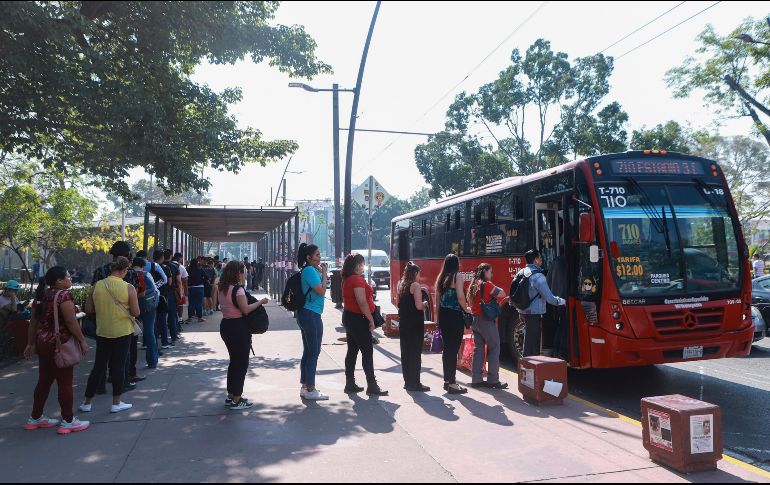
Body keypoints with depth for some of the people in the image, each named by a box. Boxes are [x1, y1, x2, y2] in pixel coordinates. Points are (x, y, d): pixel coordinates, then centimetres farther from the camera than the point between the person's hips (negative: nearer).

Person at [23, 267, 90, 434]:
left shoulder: (41, 295, 10)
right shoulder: (63, 295, -15)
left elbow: (34, 322, 14)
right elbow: (71, 321, -19)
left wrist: (31, 343, 20)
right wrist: (82, 341, -12)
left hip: (42, 343, 9)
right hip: (59, 345, -9)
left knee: (44, 381, 18)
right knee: (65, 383, 0)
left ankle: (35, 418, 28)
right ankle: (68, 421, 8)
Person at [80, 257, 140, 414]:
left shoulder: (97, 286, -4)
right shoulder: (129, 288, -14)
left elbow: (88, 309, 2)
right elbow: (136, 312, -13)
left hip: (102, 332, 3)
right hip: (122, 332, -3)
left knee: (99, 366, 13)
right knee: (118, 366, 6)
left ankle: (87, 402, 21)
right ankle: (116, 403, 14)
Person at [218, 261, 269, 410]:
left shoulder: (222, 288, 8)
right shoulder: (238, 289, -18)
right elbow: (246, 310, -22)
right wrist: (261, 301, -11)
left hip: (225, 325, 9)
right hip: (238, 328, -9)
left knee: (234, 361, 21)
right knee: (242, 363, 2)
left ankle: (231, 396, 28)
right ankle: (236, 401, 7)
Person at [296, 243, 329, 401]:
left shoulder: (310, 270, 15)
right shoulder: (310, 270, -15)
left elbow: (317, 291, 18)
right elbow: (321, 291, -19)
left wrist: (321, 273, 10)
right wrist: (324, 274, -8)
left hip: (306, 314, 10)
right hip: (311, 315, -10)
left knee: (308, 351, 14)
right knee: (314, 352, -5)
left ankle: (305, 387, 20)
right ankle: (310, 390, 1)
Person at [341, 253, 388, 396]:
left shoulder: (347, 279, 13)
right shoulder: (357, 279, -17)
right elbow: (362, 302, -23)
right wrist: (371, 320, -16)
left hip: (348, 317, 10)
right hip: (358, 319, -10)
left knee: (352, 351, 13)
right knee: (367, 351, -5)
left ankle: (350, 384, 17)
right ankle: (372, 386, -2)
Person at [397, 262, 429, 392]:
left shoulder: (401, 285, 12)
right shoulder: (415, 285, -11)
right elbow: (419, 306, -19)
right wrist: (425, 303, 1)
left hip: (403, 323, 8)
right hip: (415, 323, -8)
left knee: (405, 352, 13)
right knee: (415, 353, -2)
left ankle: (408, 381, 21)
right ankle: (414, 384, 1)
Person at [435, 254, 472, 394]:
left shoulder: (441, 277, 11)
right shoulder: (457, 275, -8)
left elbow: (438, 298, 13)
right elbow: (460, 296, -17)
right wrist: (466, 309, 0)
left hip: (443, 315, 7)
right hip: (455, 316, -7)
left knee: (447, 348, 15)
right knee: (453, 349, -4)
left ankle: (447, 380, 24)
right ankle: (452, 383, -1)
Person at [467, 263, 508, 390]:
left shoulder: (473, 286, 12)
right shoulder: (487, 285, -13)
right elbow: (502, 294, -15)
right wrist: (495, 289, 2)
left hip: (475, 320, 8)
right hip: (487, 321, -8)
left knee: (478, 348, 11)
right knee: (494, 349, 0)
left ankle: (477, 379, 13)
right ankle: (493, 380, 1)